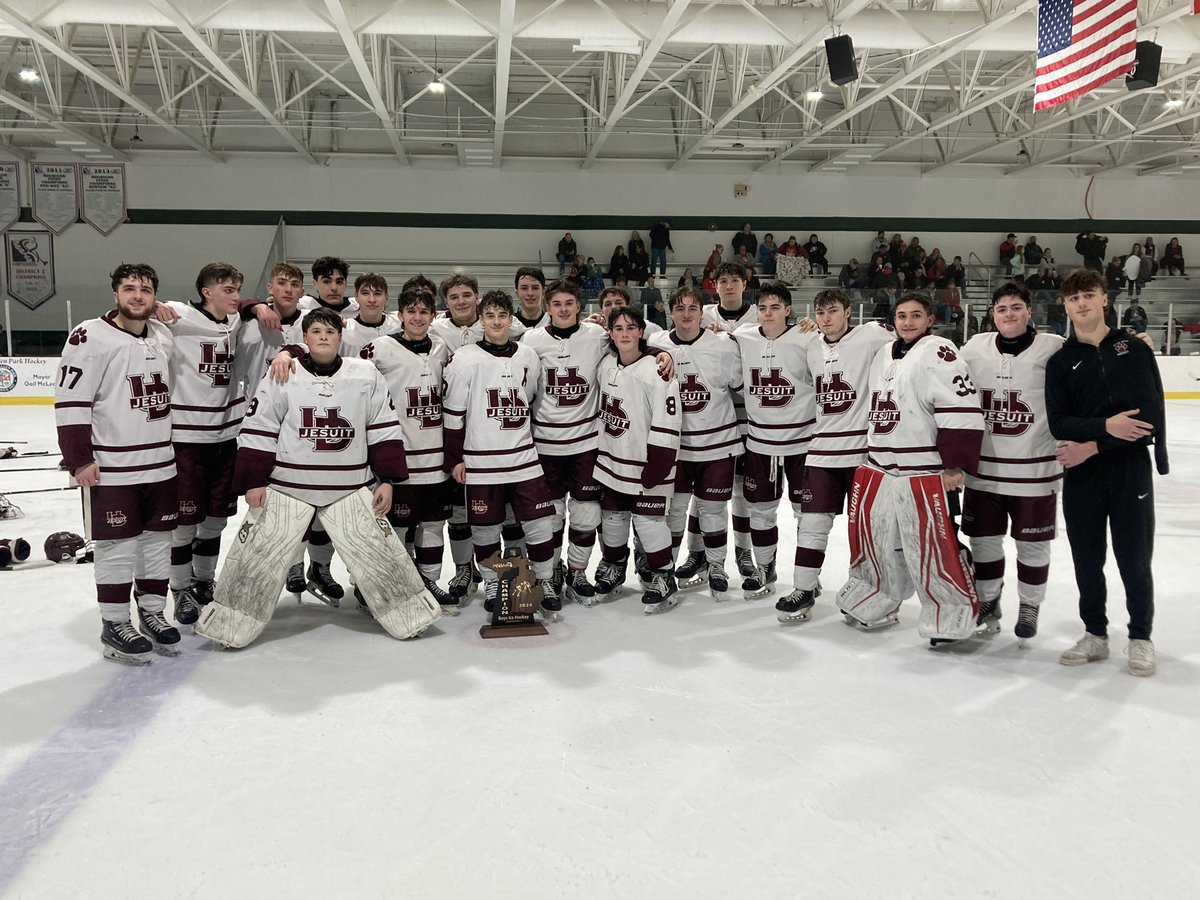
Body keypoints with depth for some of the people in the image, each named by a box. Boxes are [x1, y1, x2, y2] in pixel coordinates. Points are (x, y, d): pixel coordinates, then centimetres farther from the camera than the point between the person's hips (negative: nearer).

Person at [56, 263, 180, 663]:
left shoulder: (164, 335, 7)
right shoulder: (90, 337, -11)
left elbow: (167, 390, 21)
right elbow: (70, 402, -12)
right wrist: (80, 460, -14)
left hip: (161, 464, 6)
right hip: (109, 468, -6)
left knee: (158, 541, 12)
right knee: (118, 547, 1)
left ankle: (152, 614, 26)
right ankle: (114, 626, 14)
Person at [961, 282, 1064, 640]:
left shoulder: (1054, 348, -7)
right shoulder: (975, 347, 3)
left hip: (1035, 470, -3)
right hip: (983, 468, 3)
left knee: (1032, 543, 10)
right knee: (984, 539, 13)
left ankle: (1029, 606, 29)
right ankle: (988, 601, 32)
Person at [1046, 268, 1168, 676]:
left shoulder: (1135, 350, 1)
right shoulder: (1060, 363, 5)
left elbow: (1150, 413, -8)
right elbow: (1059, 424, -5)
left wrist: (1093, 446, -15)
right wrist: (1104, 425, -24)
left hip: (1131, 469, -1)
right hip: (1080, 474, 2)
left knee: (1135, 560, 5)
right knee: (1087, 560, 9)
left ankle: (1140, 638, 22)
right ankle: (1095, 634, 25)